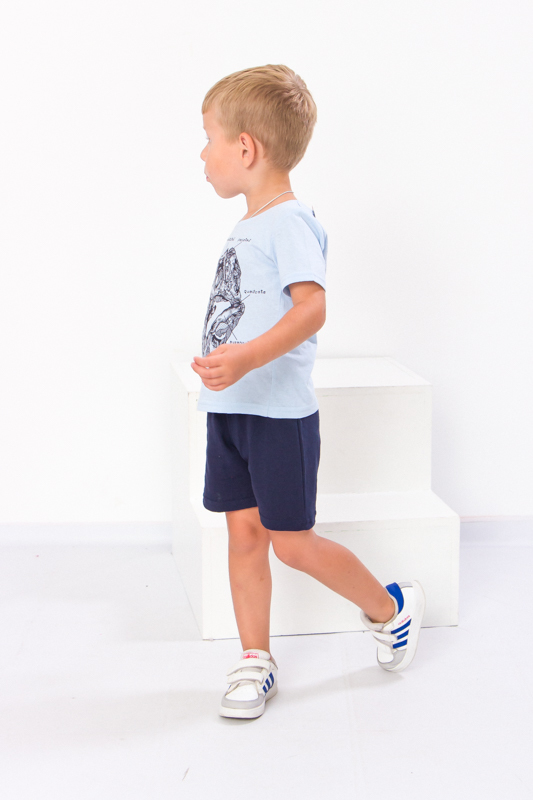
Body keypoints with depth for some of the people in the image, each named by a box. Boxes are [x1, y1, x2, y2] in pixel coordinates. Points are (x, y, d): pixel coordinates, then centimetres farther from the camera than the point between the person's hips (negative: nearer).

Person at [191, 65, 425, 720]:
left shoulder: (289, 222, -16)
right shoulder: (247, 227, 13)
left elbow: (311, 307, -30)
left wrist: (246, 358, -41)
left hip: (280, 413, -8)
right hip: (231, 409, 8)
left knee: (292, 543, -1)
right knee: (244, 533, 8)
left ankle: (391, 608, 22)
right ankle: (255, 661, 18)